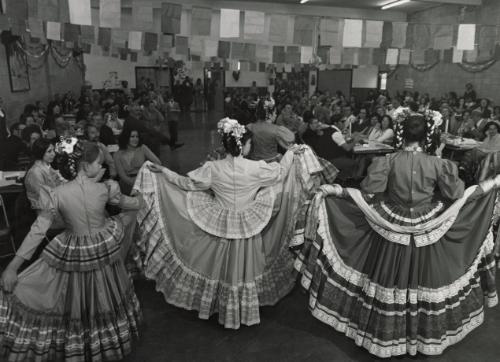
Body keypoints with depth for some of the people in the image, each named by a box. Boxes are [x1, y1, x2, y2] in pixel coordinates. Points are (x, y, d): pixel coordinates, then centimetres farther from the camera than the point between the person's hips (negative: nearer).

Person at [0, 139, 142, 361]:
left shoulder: (57, 194, -15)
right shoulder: (104, 189, -13)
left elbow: (37, 231, -15)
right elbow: (130, 205, 6)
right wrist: (140, 199, 29)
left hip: (73, 255, -2)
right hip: (103, 250, 2)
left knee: (74, 305, 18)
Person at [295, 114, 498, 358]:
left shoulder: (388, 161, -13)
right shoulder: (437, 164, -10)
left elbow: (367, 194, -16)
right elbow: (457, 196, -3)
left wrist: (335, 190, -5)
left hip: (392, 232, 0)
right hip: (426, 234, 1)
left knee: (390, 283, 13)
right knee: (424, 282, 17)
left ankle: (388, 334, 30)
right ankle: (425, 333, 37)